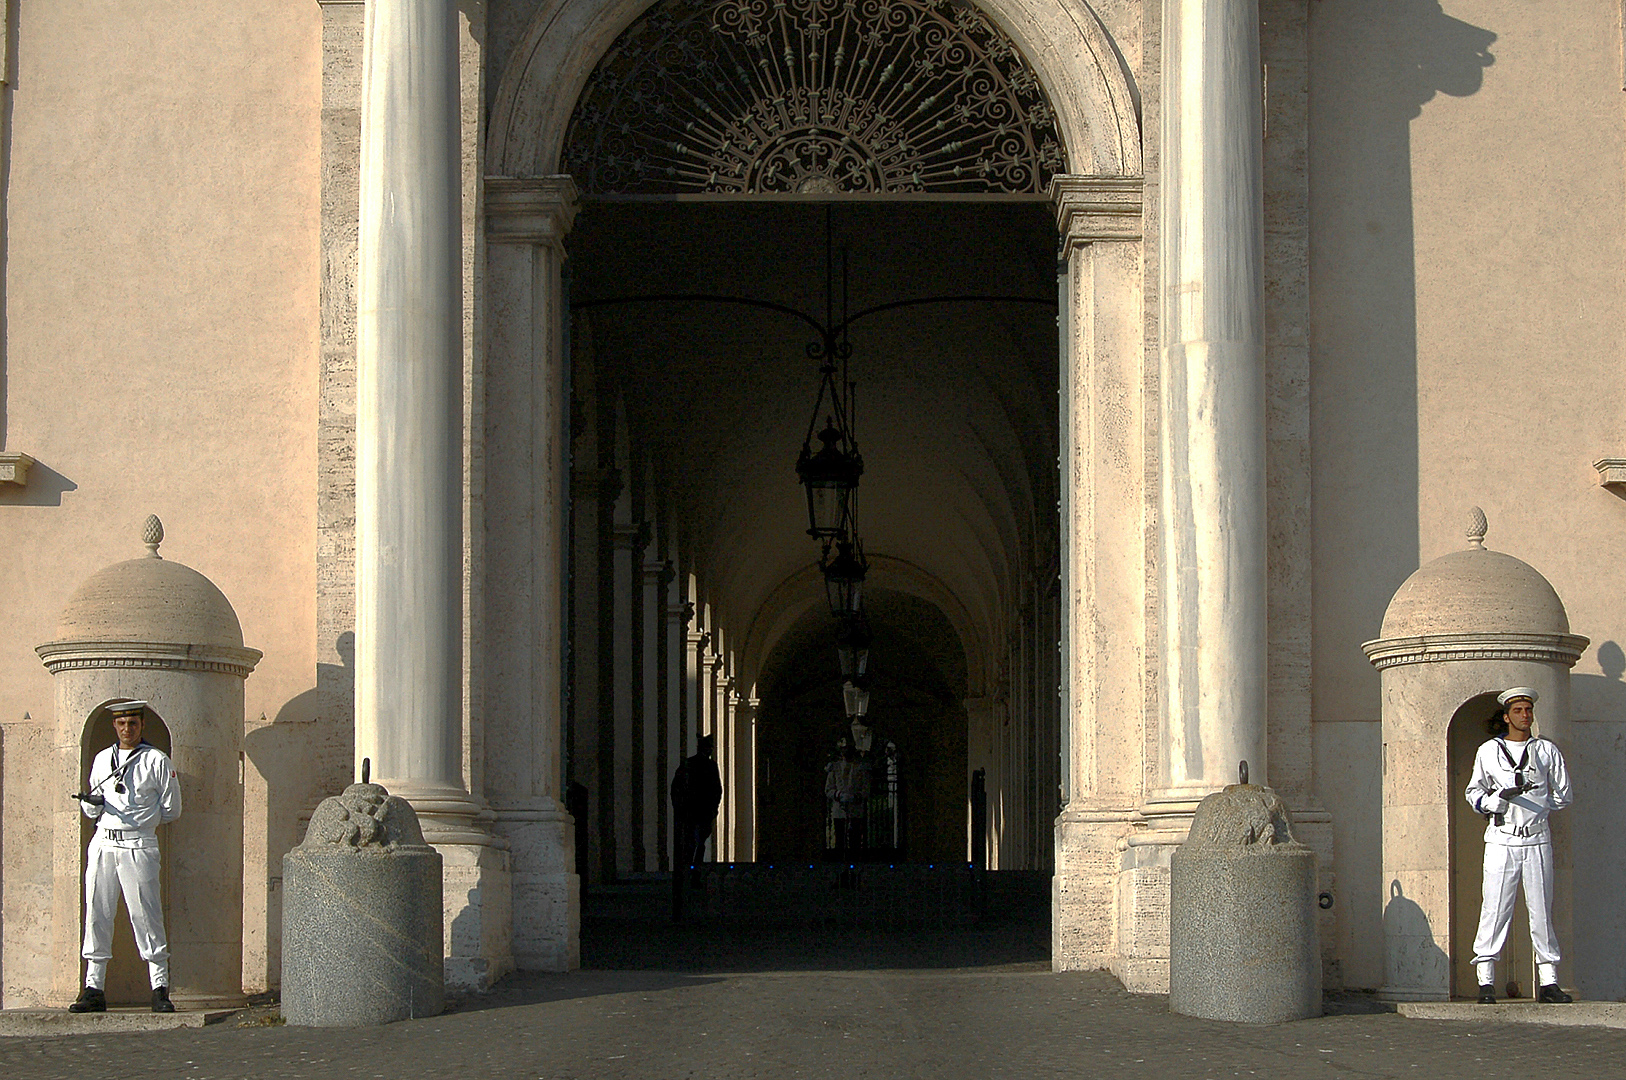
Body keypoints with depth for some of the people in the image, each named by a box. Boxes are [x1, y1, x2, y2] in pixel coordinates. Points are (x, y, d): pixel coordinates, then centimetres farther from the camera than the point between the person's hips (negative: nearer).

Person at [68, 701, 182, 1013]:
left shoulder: (157, 761, 3)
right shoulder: (102, 759, 17)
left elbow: (171, 810, 6)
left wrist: (138, 817, 2)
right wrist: (91, 802, -1)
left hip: (139, 844, -4)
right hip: (103, 843, 4)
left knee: (146, 917, -8)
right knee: (96, 914, 2)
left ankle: (160, 990, -6)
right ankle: (93, 989, 5)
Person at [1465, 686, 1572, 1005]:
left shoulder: (1547, 750, 10)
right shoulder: (1488, 751, 8)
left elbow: (1563, 795, 14)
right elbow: (1474, 791, 13)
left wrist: (1533, 806, 3)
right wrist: (1491, 802, -7)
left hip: (1537, 839, 1)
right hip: (1501, 839, -1)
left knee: (1542, 910, 1)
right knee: (1495, 909, -7)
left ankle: (1548, 982, 4)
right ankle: (1486, 981, -5)